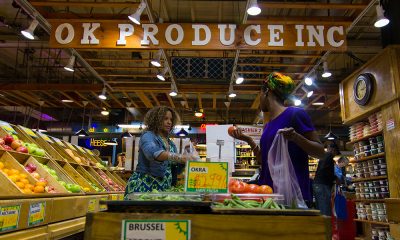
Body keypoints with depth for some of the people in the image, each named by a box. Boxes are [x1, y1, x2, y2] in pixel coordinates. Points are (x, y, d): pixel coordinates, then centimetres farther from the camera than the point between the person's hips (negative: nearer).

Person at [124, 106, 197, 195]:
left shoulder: (170, 143, 13)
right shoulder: (148, 136, -7)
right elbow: (153, 153, -30)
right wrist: (180, 157, -41)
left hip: (163, 189, 6)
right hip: (144, 187, -6)